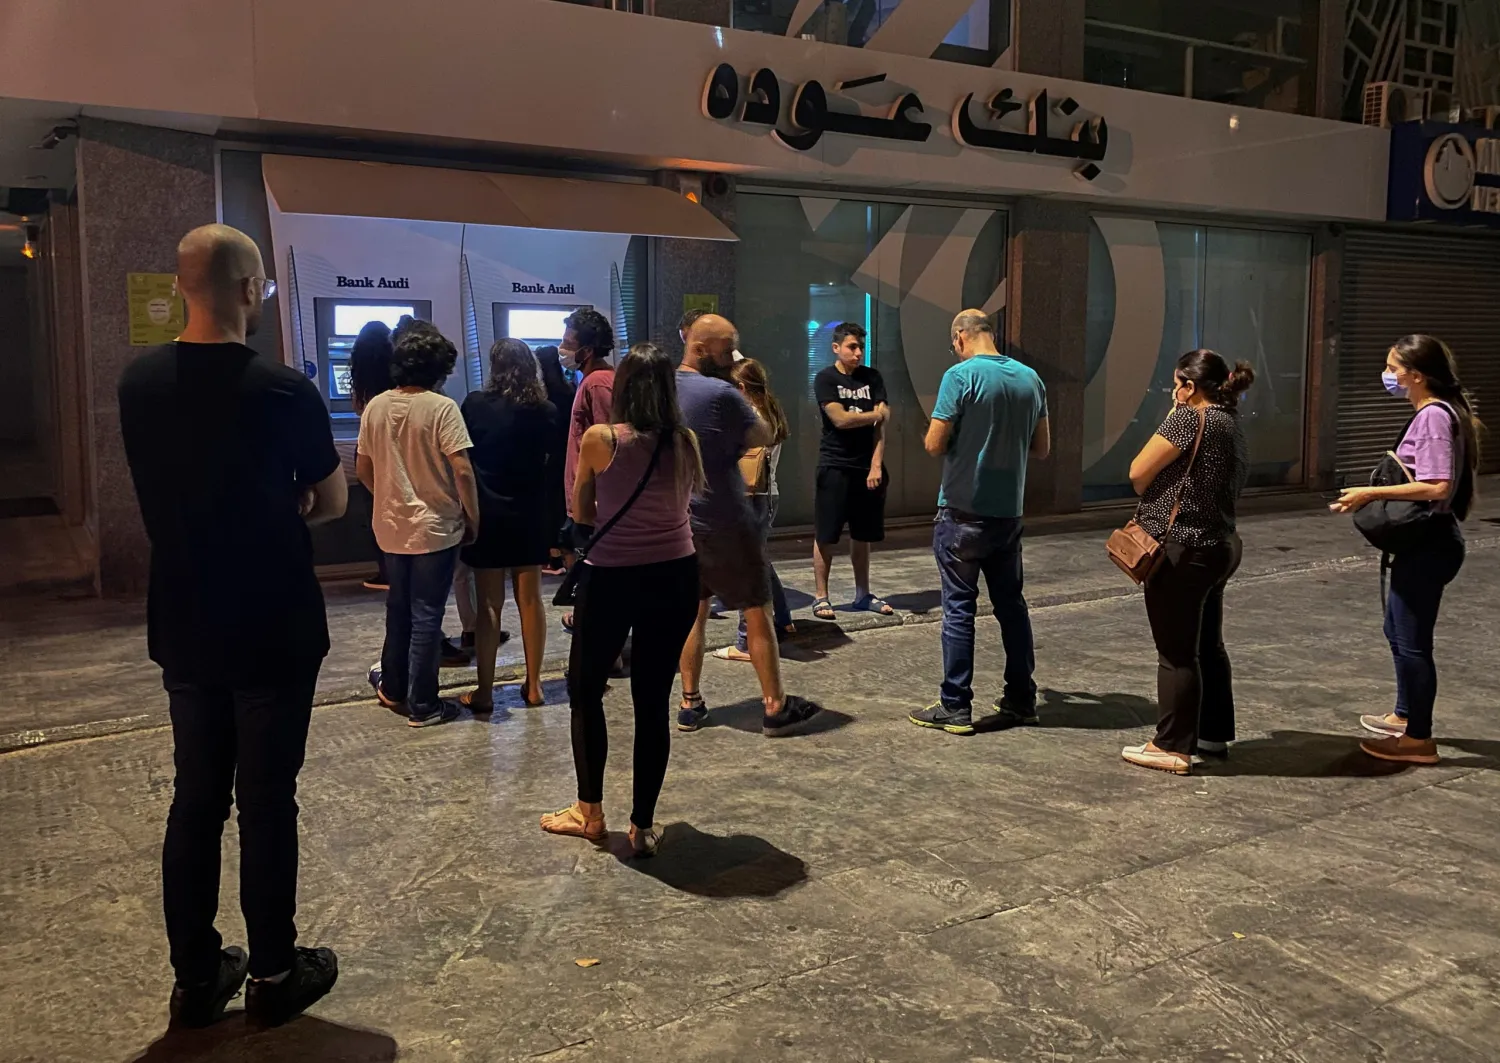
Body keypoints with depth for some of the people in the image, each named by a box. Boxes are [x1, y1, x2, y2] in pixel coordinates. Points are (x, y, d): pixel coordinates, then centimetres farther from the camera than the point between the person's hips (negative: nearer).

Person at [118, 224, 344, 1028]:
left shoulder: (138, 383, 0)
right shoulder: (284, 391, -17)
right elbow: (334, 502, -6)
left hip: (184, 630, 5)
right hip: (274, 631, -5)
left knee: (195, 796, 14)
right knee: (266, 801, 5)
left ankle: (196, 976, 24)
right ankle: (274, 974, 18)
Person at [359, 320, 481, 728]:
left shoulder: (376, 406, 1)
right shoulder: (442, 408, -15)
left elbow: (364, 470, 8)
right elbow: (462, 471, -19)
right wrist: (474, 518, -7)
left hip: (391, 526, 5)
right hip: (435, 527, -5)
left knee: (398, 608, 21)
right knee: (426, 616, 3)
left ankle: (392, 686, 36)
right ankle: (422, 705, 11)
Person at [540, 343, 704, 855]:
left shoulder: (600, 439, -12)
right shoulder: (685, 442, -3)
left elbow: (581, 512, 0)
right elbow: (689, 497, 8)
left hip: (612, 578, -3)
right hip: (675, 577, 3)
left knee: (585, 690, 17)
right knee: (653, 701, 10)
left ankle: (590, 813, 26)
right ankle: (643, 826, 17)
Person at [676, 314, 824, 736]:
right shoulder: (721, 394, -18)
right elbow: (764, 437, -8)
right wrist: (748, 404, 4)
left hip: (679, 521, 7)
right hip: (723, 522, -7)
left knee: (693, 610, 15)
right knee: (757, 612, 3)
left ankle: (690, 704, 18)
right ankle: (775, 707, 8)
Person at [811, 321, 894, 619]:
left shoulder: (872, 377, 7)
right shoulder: (825, 378, -4)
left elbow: (880, 424, 0)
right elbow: (840, 419, -15)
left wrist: (876, 466, -9)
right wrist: (877, 414, -4)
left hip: (867, 467, 4)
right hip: (835, 467, -4)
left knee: (863, 535, 11)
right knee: (825, 535, -1)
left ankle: (862, 594, 21)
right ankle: (820, 596, 7)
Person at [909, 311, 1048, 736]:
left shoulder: (961, 375, -12)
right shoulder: (1030, 378, 6)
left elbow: (934, 445, -13)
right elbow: (1042, 449, 11)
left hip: (964, 512, -5)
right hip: (1009, 512, 6)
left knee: (959, 608, 1)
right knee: (1011, 603, 15)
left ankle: (956, 708, 5)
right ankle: (1021, 699, 23)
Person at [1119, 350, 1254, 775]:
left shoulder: (1189, 418, -15)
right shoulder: (1233, 425, 13)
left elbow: (1138, 473, -14)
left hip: (1181, 549, -10)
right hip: (1219, 545, 10)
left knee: (1176, 652, -2)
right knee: (1207, 645, 19)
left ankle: (1172, 747, 5)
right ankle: (1214, 734, 29)